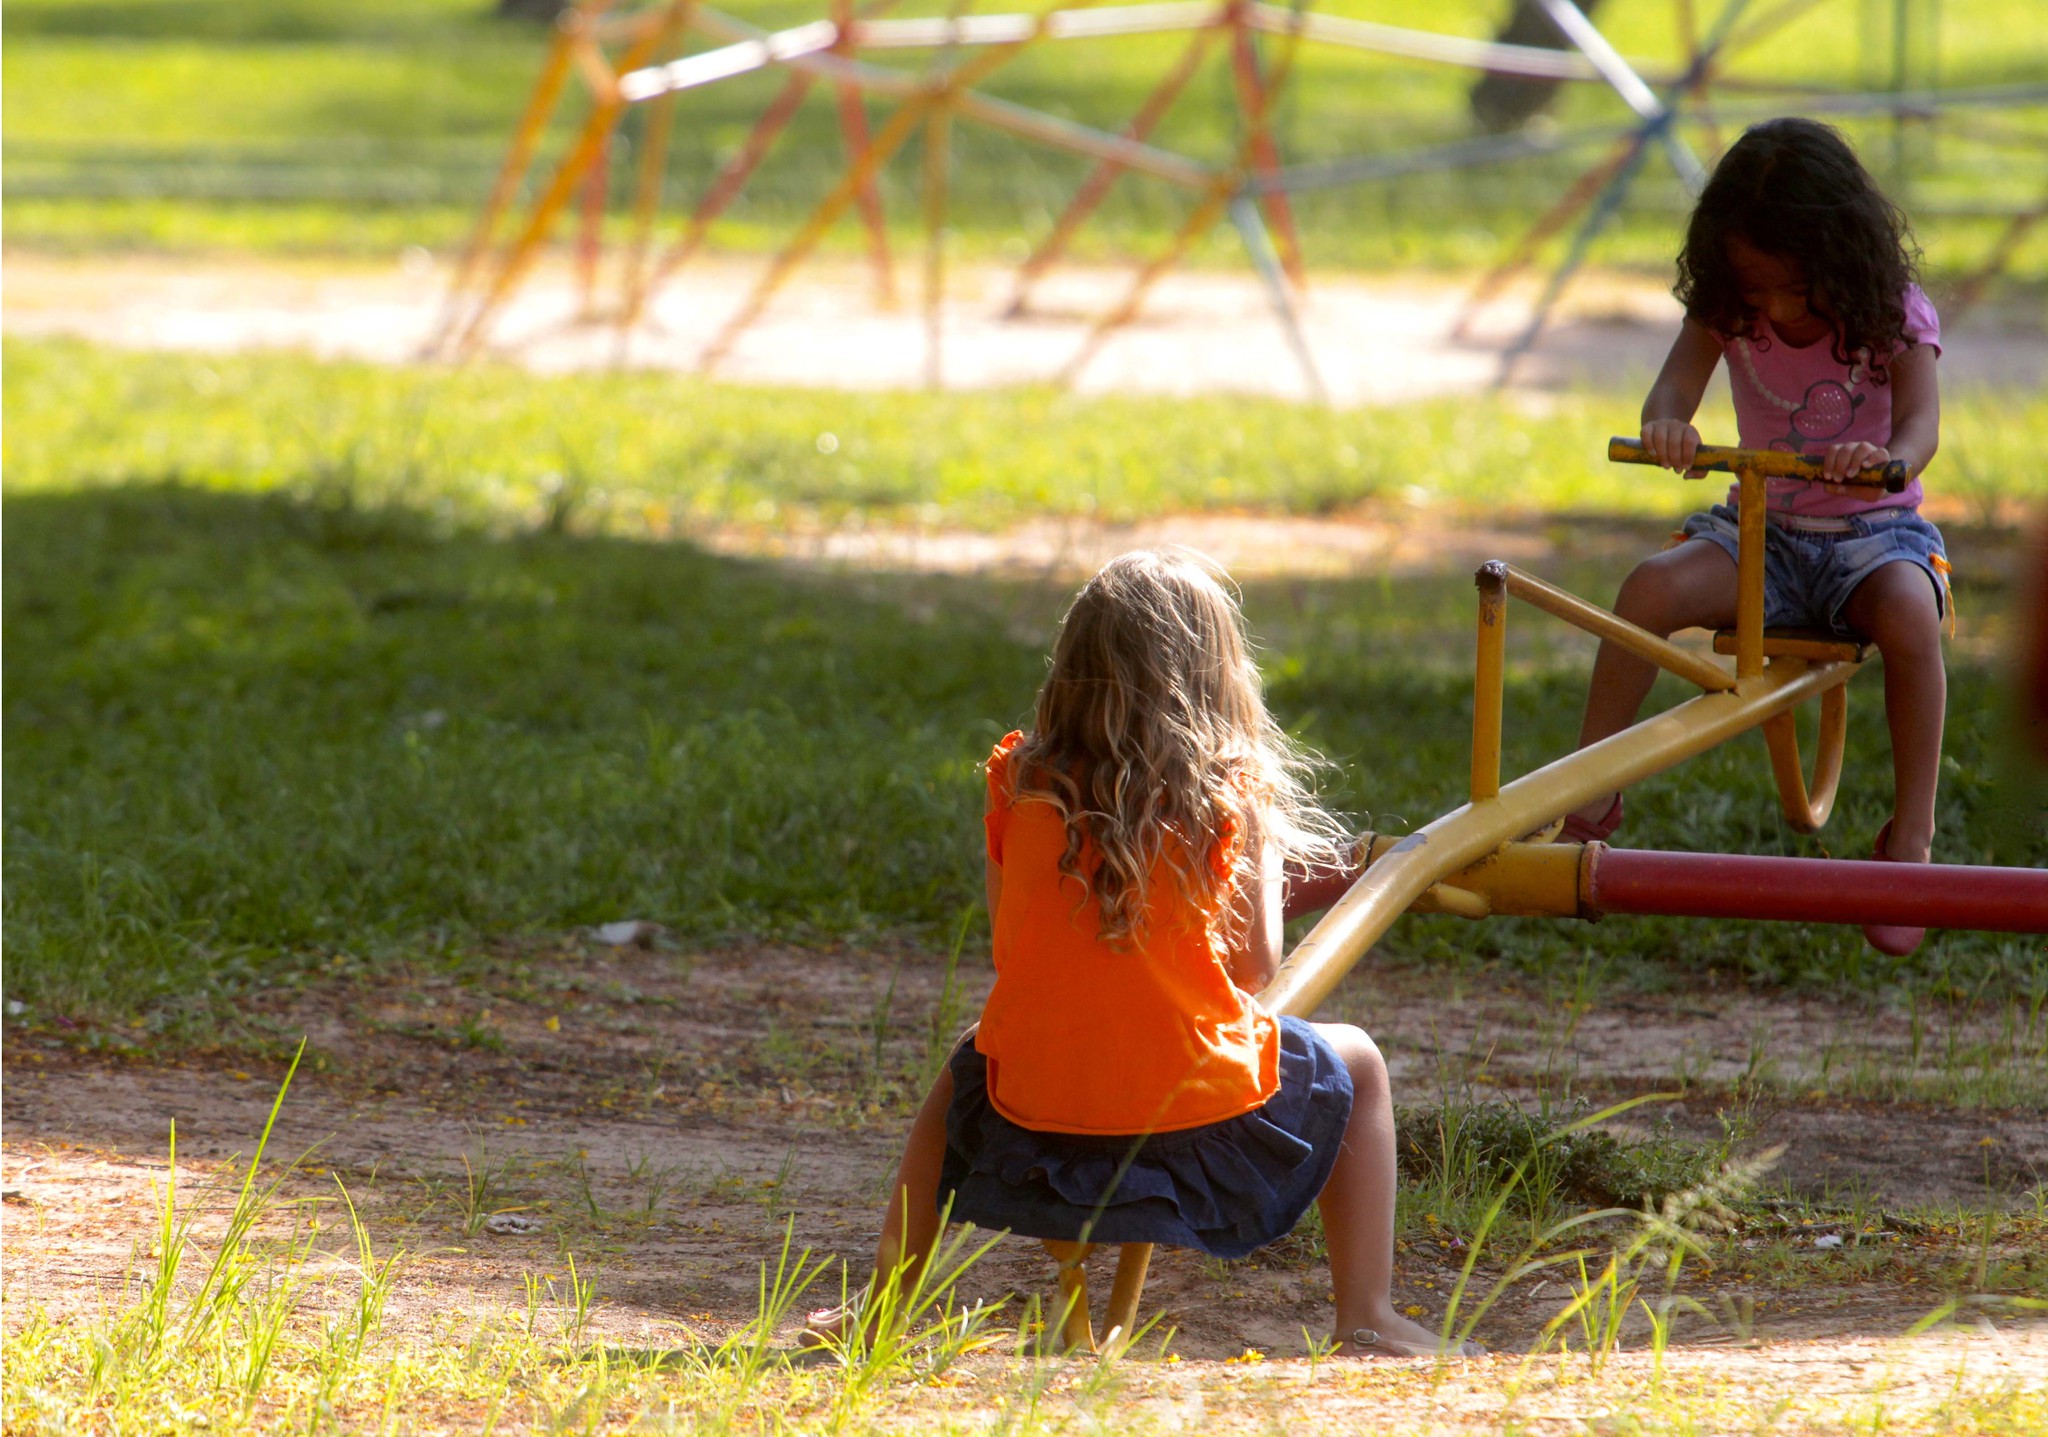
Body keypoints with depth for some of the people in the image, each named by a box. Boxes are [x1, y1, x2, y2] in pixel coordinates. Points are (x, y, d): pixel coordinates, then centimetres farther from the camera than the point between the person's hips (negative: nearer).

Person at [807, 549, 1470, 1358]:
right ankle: (1365, 1322, 16)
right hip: (1200, 1110, -3)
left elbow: (1008, 953, 6)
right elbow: (1257, 965, -6)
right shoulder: (1234, 792, -6)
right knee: (1355, 1065, 26)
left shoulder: (1020, 784, 1)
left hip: (1032, 1112, 3)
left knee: (965, 1068, 38)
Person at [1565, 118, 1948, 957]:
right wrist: (1666, 424, -41)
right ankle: (1590, 798, -11)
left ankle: (1910, 836, -29)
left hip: (1872, 531, -3)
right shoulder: (1728, 313, -2)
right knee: (1652, 588, -25)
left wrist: (1882, 459, -50)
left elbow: (1921, 425, -24)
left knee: (1908, 612, -37)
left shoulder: (1895, 319, -11)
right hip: (1762, 535, 3)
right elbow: (1674, 385, -14)